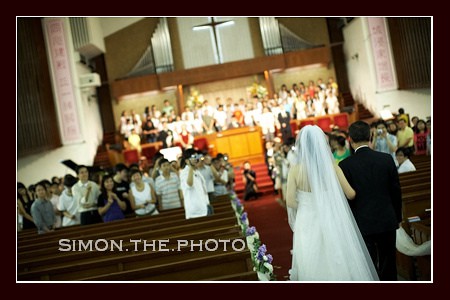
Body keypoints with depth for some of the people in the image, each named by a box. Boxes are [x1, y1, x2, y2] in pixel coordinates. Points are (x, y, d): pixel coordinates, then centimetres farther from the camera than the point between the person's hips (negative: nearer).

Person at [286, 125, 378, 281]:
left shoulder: (295, 169, -9)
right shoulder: (331, 166, -7)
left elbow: (290, 201, -10)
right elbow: (350, 194, 0)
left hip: (307, 225, -1)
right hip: (331, 224, 1)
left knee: (312, 267, 10)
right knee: (337, 264, 13)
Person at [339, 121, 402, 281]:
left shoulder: (345, 165, -11)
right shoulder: (387, 159, -4)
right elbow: (396, 191, 3)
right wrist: (397, 217, 16)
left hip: (362, 223, -2)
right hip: (387, 221, 3)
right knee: (388, 264, 17)